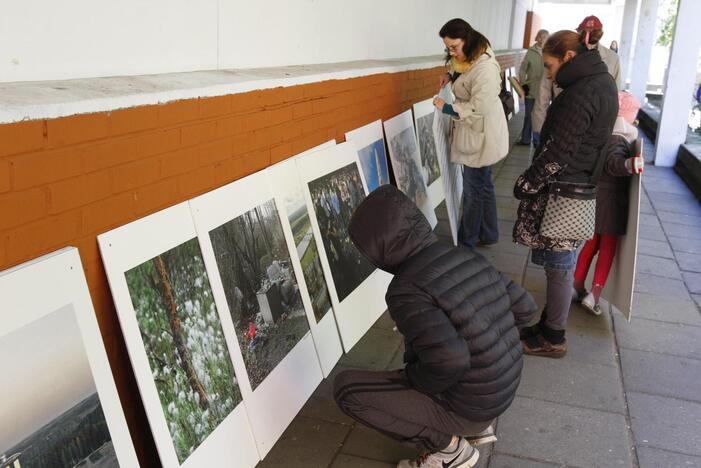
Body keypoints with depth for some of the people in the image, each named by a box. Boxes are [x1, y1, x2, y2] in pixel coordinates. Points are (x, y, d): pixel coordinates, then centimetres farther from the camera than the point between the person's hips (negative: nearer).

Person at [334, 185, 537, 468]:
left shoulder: (407, 290, -26)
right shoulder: (467, 257, -3)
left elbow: (449, 361, -36)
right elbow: (524, 308, 5)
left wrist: (409, 379, -15)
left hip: (465, 406, -8)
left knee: (346, 387, -5)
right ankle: (476, 427, 20)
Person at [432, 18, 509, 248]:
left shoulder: (485, 68, -26)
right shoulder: (467, 59, 3)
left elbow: (479, 108, -28)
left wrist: (447, 108, -21)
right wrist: (451, 76, 5)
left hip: (481, 136, -10)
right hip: (473, 133, 10)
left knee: (473, 190, 2)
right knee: (483, 185, 20)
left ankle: (466, 242, 15)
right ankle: (488, 235, 35)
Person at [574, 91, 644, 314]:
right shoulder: (617, 140, -22)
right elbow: (613, 162, -43)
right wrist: (629, 164, -62)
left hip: (597, 194, 8)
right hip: (612, 198, -8)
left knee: (593, 242, 18)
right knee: (608, 247, 2)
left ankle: (578, 287, 24)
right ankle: (595, 293, 3)